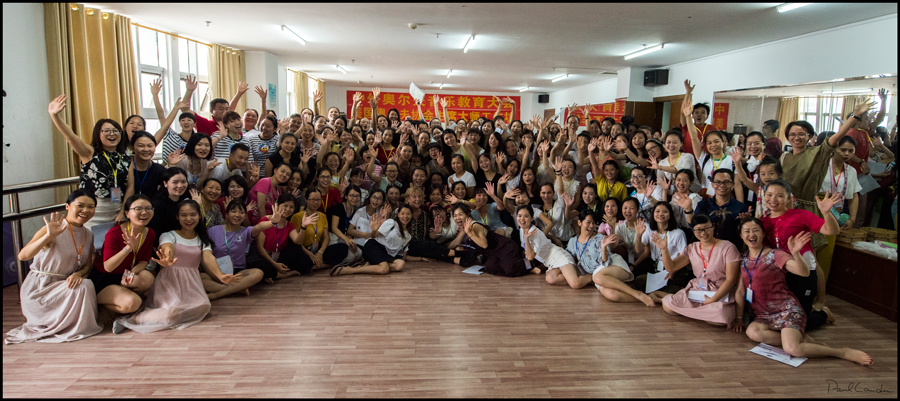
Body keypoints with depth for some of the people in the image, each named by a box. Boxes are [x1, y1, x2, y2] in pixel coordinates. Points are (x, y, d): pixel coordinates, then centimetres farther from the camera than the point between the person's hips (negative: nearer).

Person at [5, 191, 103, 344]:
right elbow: (22, 256, -29)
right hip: (38, 289, -7)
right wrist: (49, 236, -43)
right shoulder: (53, 229, -18)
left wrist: (78, 273, -17)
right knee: (85, 286, -27)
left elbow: (87, 265, 7)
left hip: (64, 284, 7)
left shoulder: (89, 235, 4)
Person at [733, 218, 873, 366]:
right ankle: (803, 339, -14)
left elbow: (804, 272, -21)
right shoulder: (743, 259, 9)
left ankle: (845, 353, -5)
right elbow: (740, 291, 11)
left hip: (787, 310, -4)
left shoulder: (774, 255, -6)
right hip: (764, 315, 5)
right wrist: (739, 318, 9)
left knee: (792, 349, -29)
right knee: (752, 332, -31)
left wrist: (795, 253, -39)